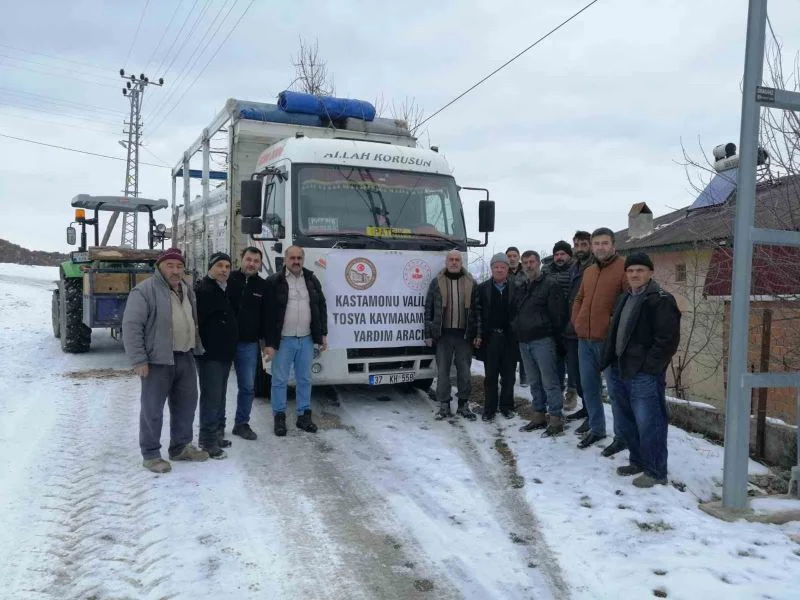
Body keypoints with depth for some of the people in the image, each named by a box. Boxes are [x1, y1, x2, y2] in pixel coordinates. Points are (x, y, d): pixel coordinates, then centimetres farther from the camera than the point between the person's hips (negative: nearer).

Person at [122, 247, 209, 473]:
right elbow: (131, 326, -16)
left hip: (185, 358, 8)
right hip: (158, 360, -8)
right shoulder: (145, 290, -13)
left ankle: (181, 447, 29)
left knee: (186, 404, 14)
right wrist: (138, 360, -19)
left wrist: (197, 349, 19)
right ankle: (150, 454, 14)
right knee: (153, 408, 1)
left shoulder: (187, 290, 13)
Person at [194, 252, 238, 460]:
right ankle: (208, 440, 1)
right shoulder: (202, 290, -12)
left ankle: (218, 433, 26)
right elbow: (194, 320, -19)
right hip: (209, 354, -8)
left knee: (220, 397, 15)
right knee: (211, 397, -7)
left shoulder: (228, 290, 15)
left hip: (225, 353, 9)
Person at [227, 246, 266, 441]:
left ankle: (242, 423, 20)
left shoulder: (263, 286, 5)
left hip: (248, 344, 2)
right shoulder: (228, 279, -3)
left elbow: (266, 315, 11)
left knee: (248, 386, 7)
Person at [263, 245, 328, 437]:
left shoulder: (312, 280, 8)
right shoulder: (274, 282, -6)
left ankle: (304, 416, 22)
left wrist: (323, 335, 8)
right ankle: (279, 417, 16)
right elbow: (267, 314, -8)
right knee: (280, 380, 5)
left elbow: (321, 307, 14)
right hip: (283, 340, -4)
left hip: (306, 340, 4)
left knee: (304, 379, 11)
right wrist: (268, 343, -11)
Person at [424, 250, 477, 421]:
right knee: (443, 370, 3)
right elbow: (428, 308, 4)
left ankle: (463, 405, 18)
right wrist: (428, 334, -1)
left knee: (464, 370, 6)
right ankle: (444, 405, 13)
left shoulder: (471, 283, 6)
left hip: (464, 334, 1)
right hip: (443, 334, 0)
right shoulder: (437, 282, 4)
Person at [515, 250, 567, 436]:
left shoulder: (550, 284, -7)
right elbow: (516, 312, 23)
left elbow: (558, 314, -11)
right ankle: (539, 415, 21)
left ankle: (555, 419, 0)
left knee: (549, 381, -5)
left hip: (542, 341, -8)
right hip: (524, 342, 8)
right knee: (534, 382, 13)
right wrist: (517, 330, 11)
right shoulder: (524, 287, 17)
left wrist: (551, 334, -6)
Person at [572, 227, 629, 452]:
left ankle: (621, 436, 12)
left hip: (609, 340, -7)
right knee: (589, 386, 14)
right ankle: (596, 429, 28)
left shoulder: (624, 268, -8)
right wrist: (577, 322, 12)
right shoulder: (588, 271, 15)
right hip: (585, 339, 7)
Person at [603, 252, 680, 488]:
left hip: (644, 376, -9)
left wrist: (648, 367, -17)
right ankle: (638, 461, 33)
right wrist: (610, 362, 15)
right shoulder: (624, 299, 17)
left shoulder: (661, 300, -10)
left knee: (648, 424, -3)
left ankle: (655, 471, 9)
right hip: (620, 372, 9)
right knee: (626, 423, 18)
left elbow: (667, 340, -16)